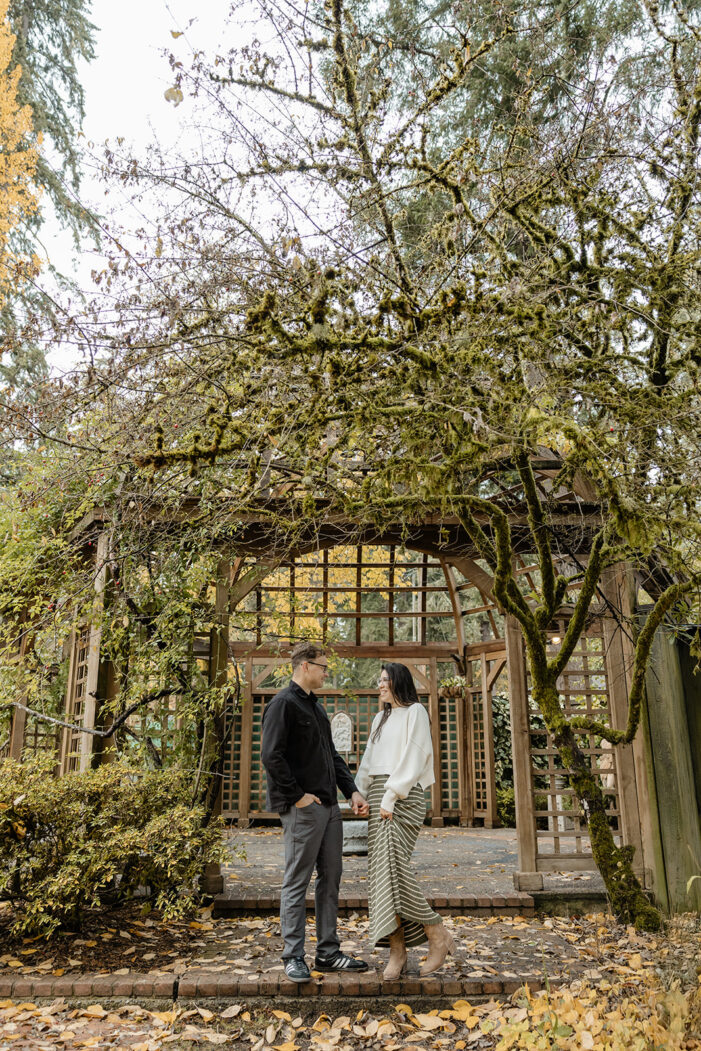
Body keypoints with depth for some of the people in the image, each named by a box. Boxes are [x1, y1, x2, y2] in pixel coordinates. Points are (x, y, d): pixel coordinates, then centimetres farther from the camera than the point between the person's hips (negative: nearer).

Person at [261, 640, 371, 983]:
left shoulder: (316, 706, 18)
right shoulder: (283, 704, -11)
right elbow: (271, 757, -18)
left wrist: (352, 791, 11)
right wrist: (298, 796, -16)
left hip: (329, 806, 9)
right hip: (302, 809, -9)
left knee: (330, 879, 13)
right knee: (297, 883, 1)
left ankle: (328, 952, 24)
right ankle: (293, 957, 12)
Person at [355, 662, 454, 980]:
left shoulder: (415, 712, -1)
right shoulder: (380, 719, 21)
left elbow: (412, 759, -10)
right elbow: (369, 762, 20)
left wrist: (391, 796, -17)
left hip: (405, 796, -7)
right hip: (379, 795, 7)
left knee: (392, 865, -18)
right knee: (382, 869, -1)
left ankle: (438, 936, -3)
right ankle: (397, 950, 3)